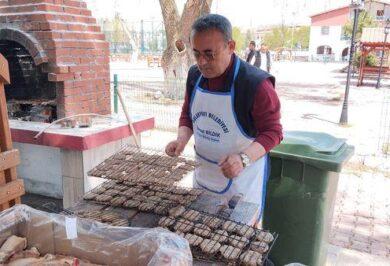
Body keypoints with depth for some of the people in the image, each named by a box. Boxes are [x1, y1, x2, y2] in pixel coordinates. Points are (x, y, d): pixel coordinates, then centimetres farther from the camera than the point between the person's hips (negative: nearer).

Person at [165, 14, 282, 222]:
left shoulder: (256, 84, -23)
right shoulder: (194, 75, -4)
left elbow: (272, 132, -16)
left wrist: (244, 158, -32)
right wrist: (182, 140, -9)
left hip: (242, 177, -5)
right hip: (203, 173, 6)